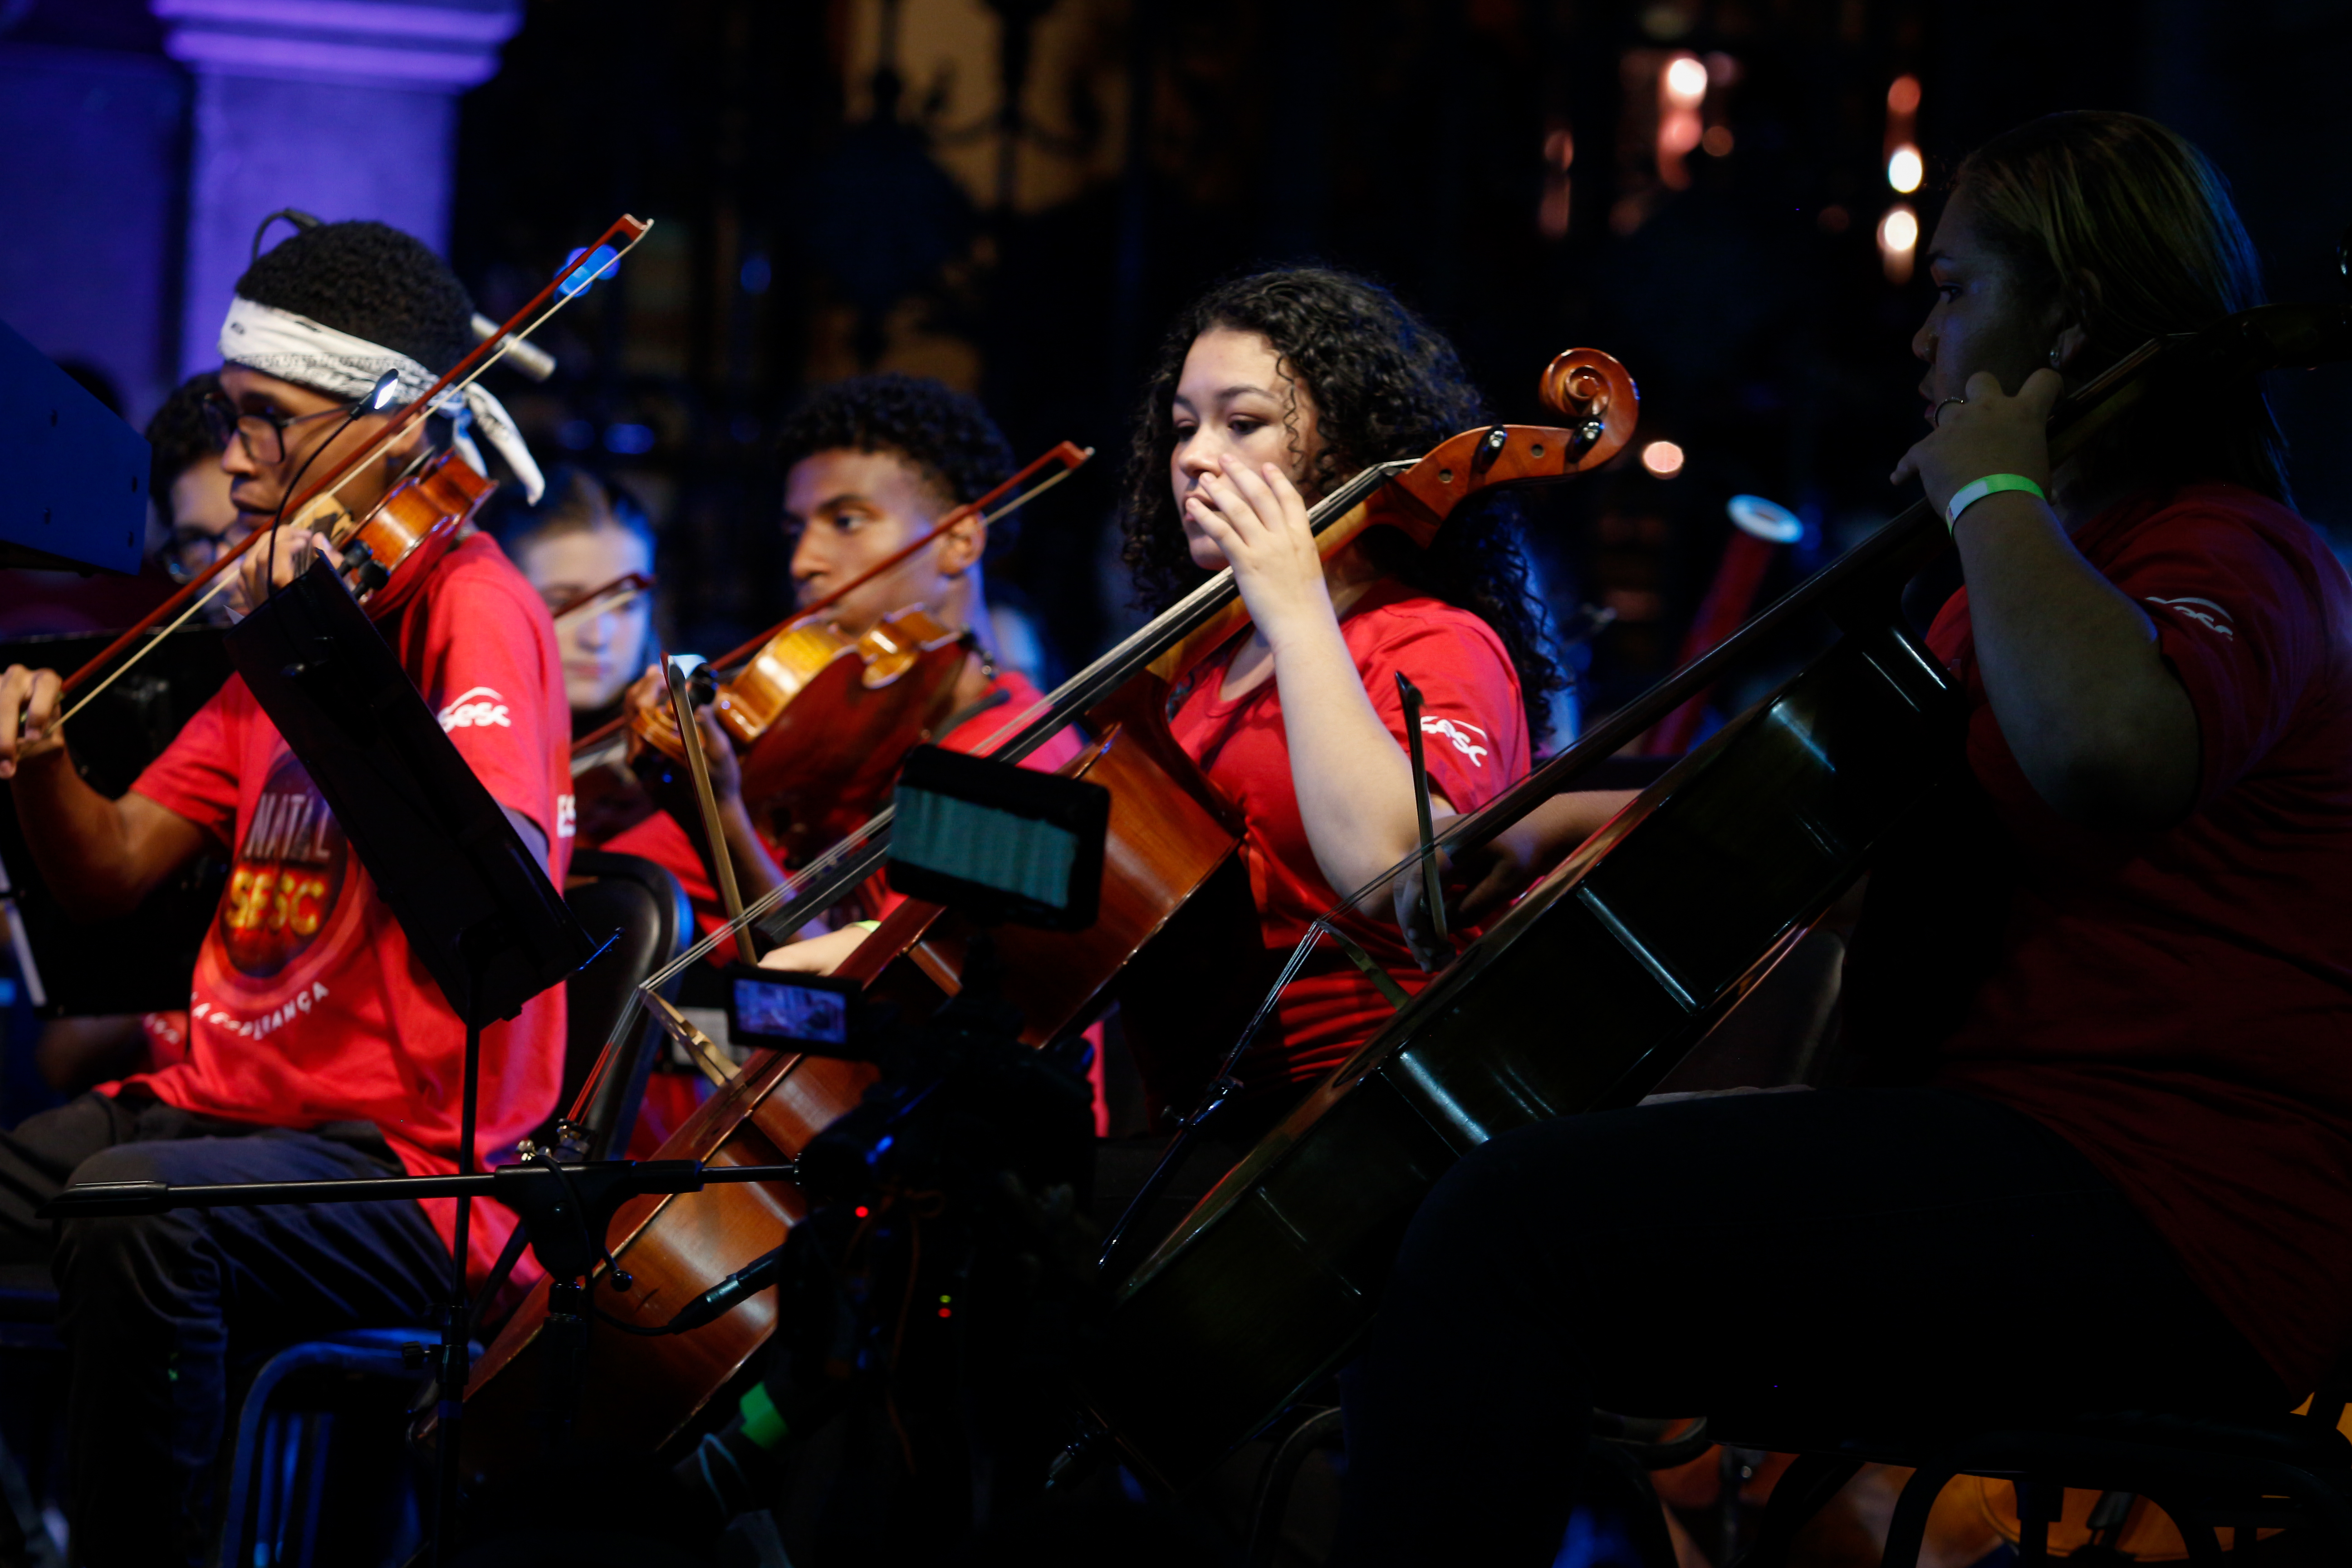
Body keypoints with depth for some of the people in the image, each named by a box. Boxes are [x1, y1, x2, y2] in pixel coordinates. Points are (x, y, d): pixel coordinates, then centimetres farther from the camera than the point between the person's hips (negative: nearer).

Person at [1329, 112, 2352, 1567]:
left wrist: (1994, 492, -17)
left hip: (2162, 1219, -11)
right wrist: (1611, 813, 18)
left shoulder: (2232, 558, -9)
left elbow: (2106, 747, -34)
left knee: (1516, 1224, -25)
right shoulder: (2049, 571, 25)